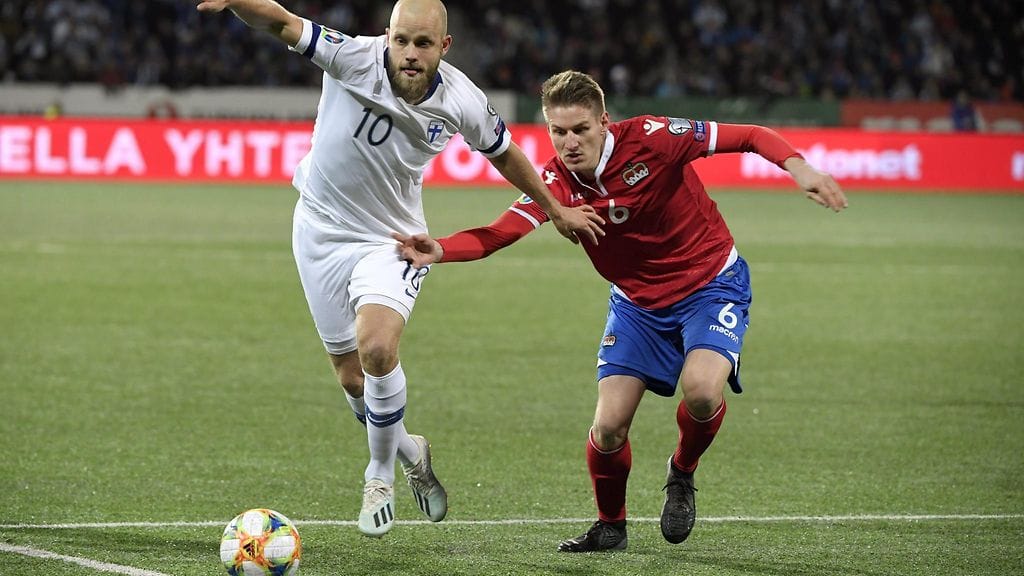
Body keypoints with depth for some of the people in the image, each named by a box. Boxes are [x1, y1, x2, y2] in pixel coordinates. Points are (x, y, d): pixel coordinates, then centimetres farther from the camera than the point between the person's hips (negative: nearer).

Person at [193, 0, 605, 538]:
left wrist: (555, 209, 16)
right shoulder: (355, 58, -23)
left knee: (376, 348, -26)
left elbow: (503, 152, 6)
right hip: (321, 228, 1)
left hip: (391, 240, -1)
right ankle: (409, 453, 37)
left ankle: (380, 475, -2)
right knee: (353, 379, 6)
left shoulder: (461, 101, -14)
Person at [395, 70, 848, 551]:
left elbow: (750, 137, -18)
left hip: (712, 284, -3)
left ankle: (682, 472, 4)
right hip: (637, 302, 3)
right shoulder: (557, 182, -15)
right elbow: (501, 232, -30)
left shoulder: (650, 138, -23)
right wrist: (439, 250, -48)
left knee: (701, 390, -29)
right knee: (609, 425, -8)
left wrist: (797, 166, -35)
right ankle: (610, 526, 21)